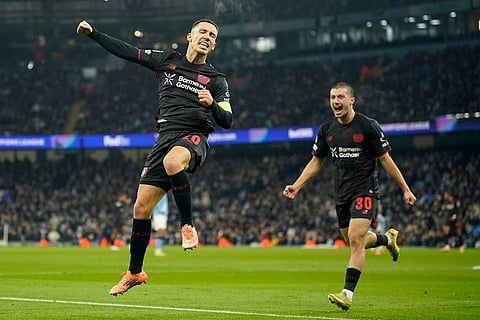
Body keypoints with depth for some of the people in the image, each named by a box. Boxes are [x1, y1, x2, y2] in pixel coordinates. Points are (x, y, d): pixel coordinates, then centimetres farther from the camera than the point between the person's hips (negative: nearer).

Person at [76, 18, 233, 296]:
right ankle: (135, 272, 18)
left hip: (193, 138, -4)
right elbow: (126, 51, 15)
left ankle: (188, 225, -23)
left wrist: (212, 104, -18)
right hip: (166, 137, 4)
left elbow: (227, 122, 2)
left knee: (172, 161, -41)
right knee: (141, 209, 0)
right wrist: (92, 33, 10)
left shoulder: (216, 80, 8)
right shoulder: (167, 60, 15)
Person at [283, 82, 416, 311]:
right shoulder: (326, 129, 4)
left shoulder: (368, 126, -10)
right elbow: (316, 162, 14)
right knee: (355, 243, 13)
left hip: (365, 190, -6)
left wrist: (405, 189, -3)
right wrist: (297, 186, 2)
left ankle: (347, 294, -16)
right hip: (342, 194, 6)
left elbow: (386, 160, -4)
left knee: (356, 240, -17)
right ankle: (388, 238, 44)